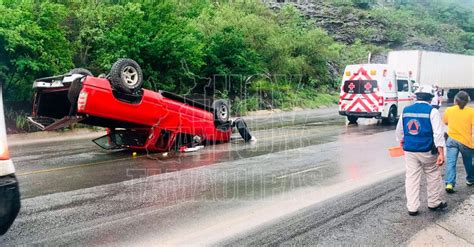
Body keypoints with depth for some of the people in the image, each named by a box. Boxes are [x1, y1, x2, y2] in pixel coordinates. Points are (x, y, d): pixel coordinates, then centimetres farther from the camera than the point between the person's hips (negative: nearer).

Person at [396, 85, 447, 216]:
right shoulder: (432, 111, -9)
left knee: (411, 178, 8)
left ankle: (412, 208, 10)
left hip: (410, 151, 3)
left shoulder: (406, 110, 4)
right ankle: (434, 203, 31)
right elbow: (438, 133, -15)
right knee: (433, 176, 17)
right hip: (427, 151, -3)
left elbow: (399, 130, 13)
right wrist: (441, 153, -14)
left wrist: (402, 142, 31)